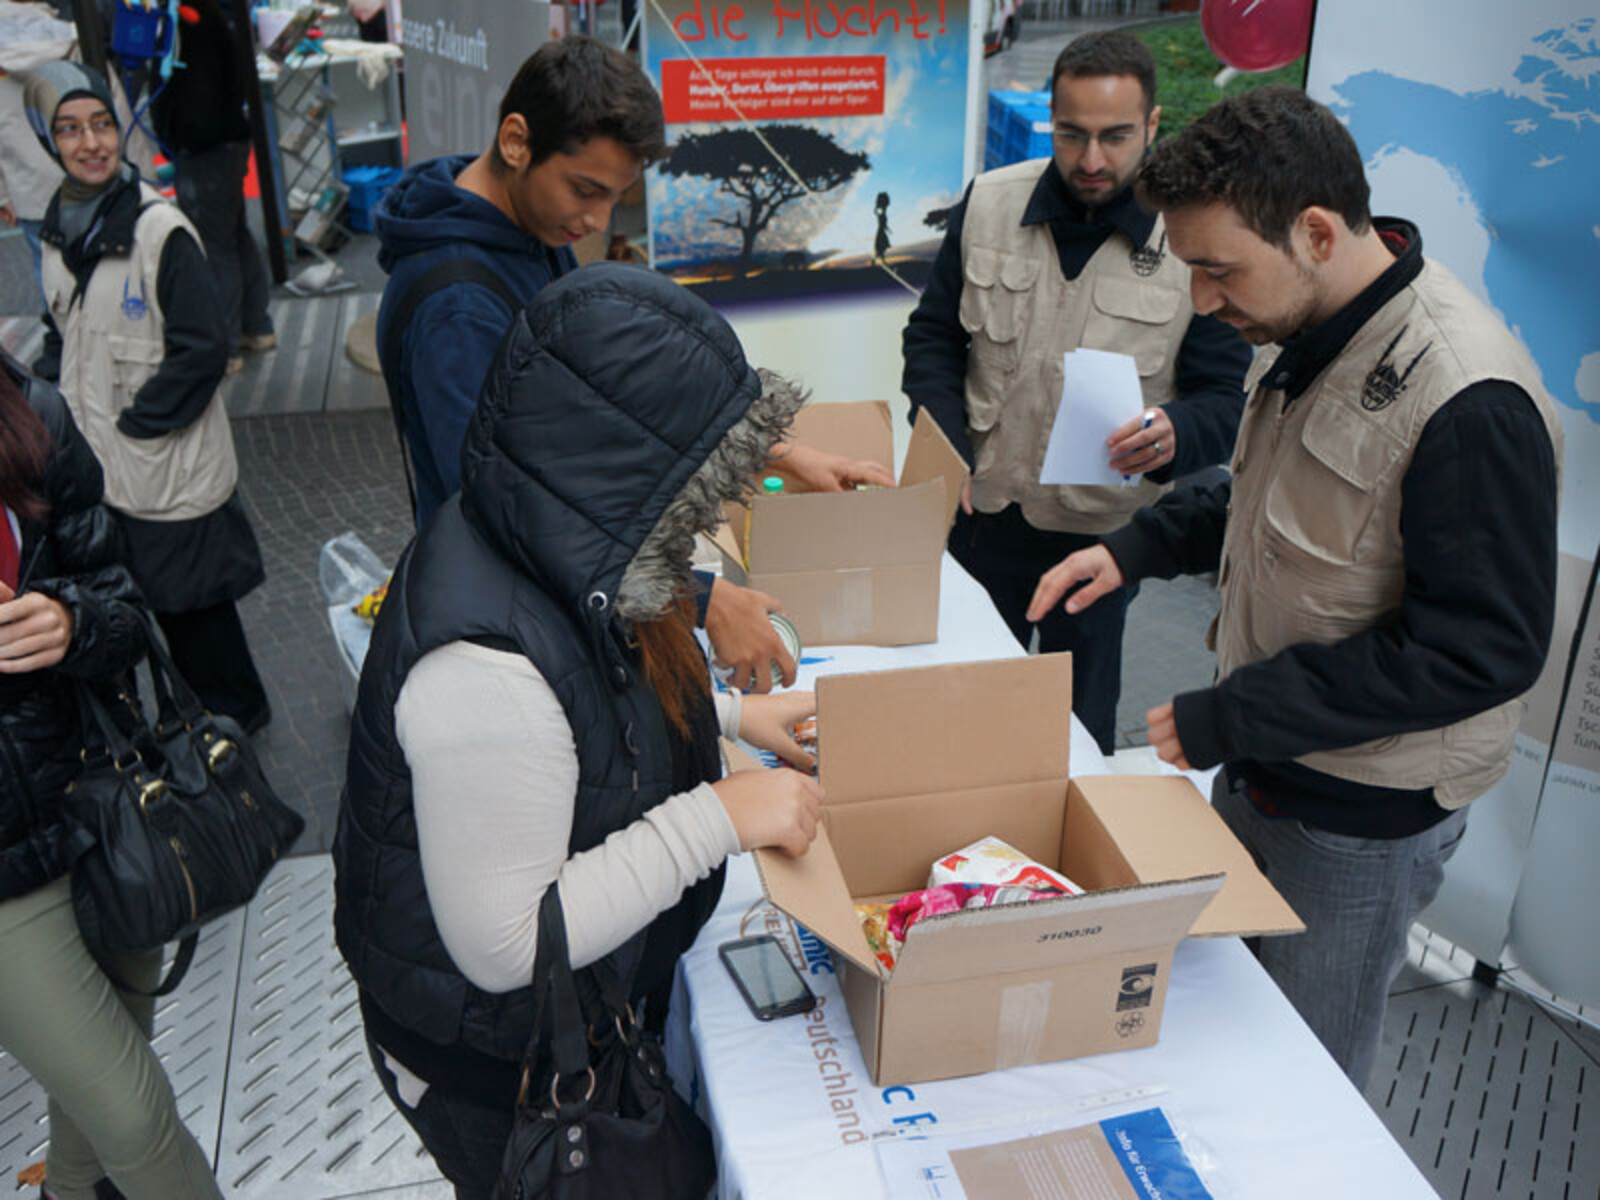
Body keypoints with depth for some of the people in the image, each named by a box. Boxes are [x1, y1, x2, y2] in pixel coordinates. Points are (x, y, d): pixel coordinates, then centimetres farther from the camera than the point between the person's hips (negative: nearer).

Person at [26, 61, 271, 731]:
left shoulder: (161, 229, -16)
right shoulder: (60, 230, 7)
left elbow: (204, 350, -17)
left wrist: (131, 423, -13)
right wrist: (72, 416, 6)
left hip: (171, 471, -7)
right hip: (100, 470, 7)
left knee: (189, 601, 6)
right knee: (169, 602, 17)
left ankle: (234, 714, 27)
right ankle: (231, 711, 34)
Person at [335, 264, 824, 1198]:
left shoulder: (553, 547, -12)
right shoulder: (484, 668, -39)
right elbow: (505, 947, -32)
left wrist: (727, 714, 0)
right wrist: (717, 817, -31)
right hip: (501, 1069, -7)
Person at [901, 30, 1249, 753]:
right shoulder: (988, 203, -2)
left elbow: (1228, 398, -8)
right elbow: (933, 337, 6)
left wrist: (1174, 434, -32)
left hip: (1100, 531, -2)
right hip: (980, 511, 3)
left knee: (1079, 727, 14)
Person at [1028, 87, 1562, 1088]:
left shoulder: (1471, 404, -28)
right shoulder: (1314, 337, 0)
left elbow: (1483, 649, -26)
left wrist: (1223, 721, -24)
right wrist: (1138, 547, 0)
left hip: (1362, 816, -8)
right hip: (1262, 765, 8)